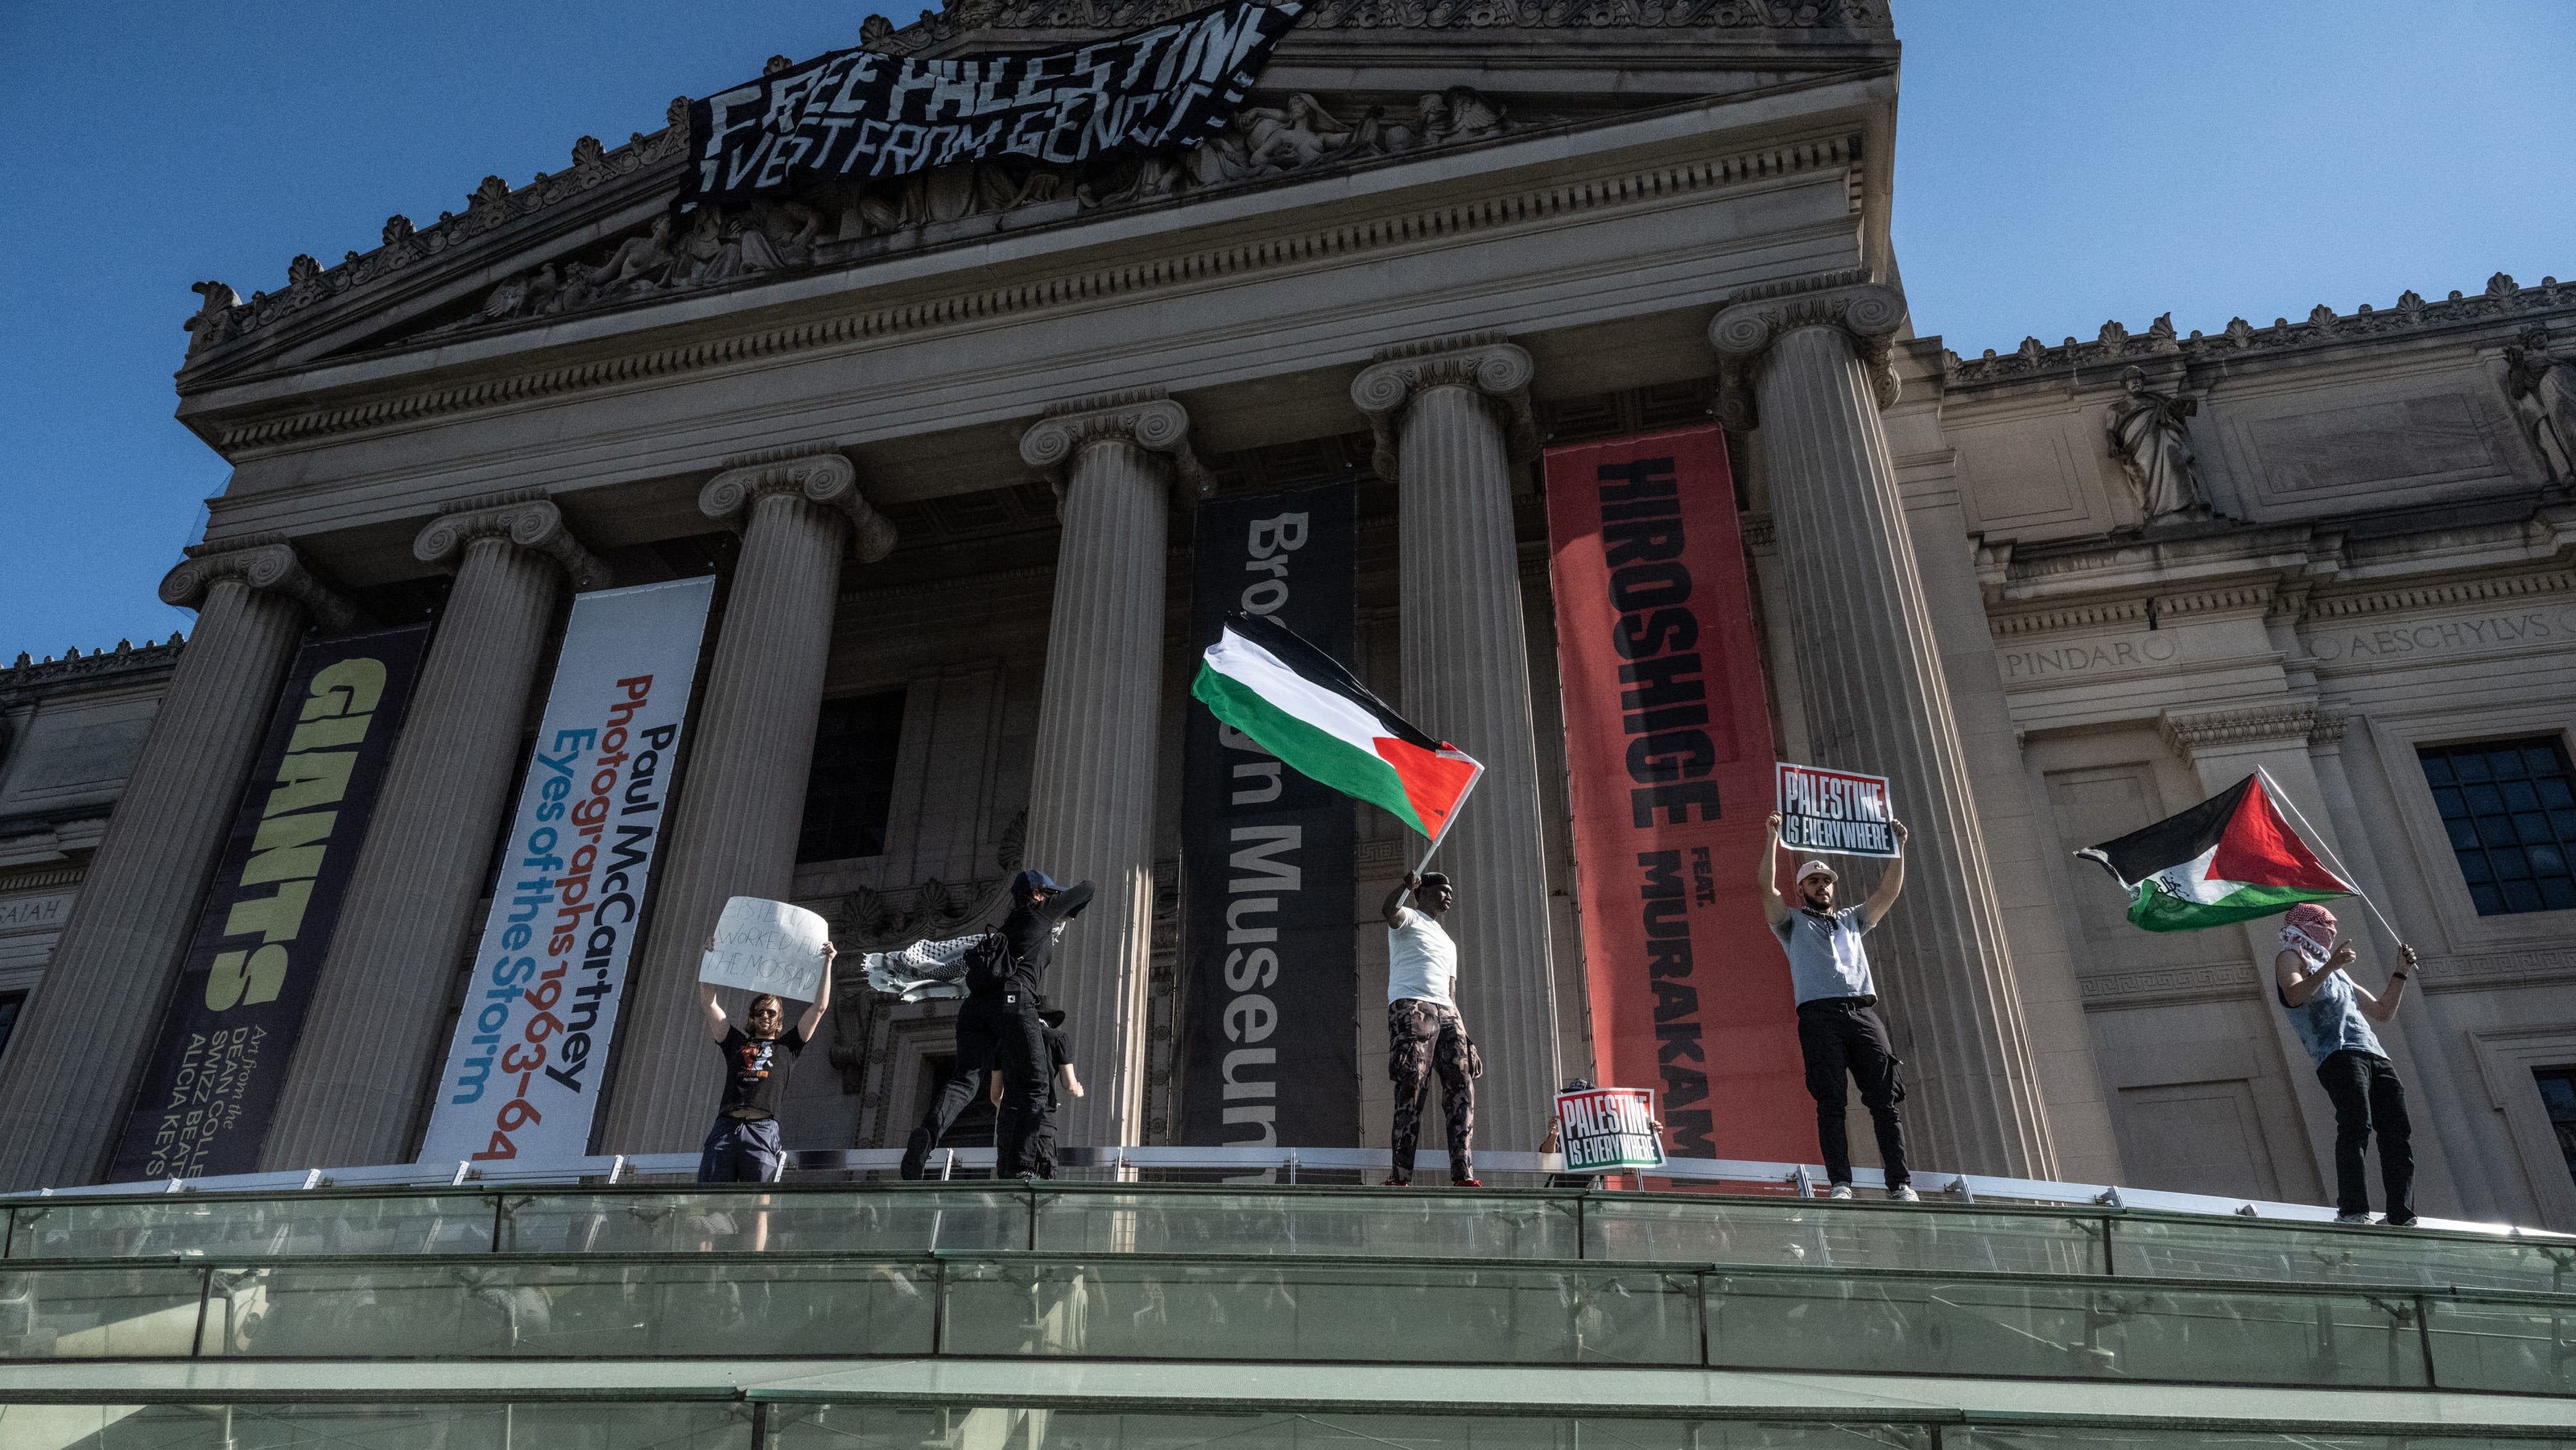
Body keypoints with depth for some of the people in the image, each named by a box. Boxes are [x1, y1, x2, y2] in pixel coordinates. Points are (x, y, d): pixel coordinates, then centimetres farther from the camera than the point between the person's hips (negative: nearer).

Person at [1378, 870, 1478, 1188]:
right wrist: (1405, 885, -37)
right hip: (1410, 1006, -7)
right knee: (1412, 1091, -14)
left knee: (1462, 1089, -7)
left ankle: (1462, 1175, -10)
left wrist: (1468, 1044, 18)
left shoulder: (1448, 943, 34)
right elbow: (1389, 911, -15)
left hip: (1445, 1014, 7)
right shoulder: (1408, 918, 12)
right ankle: (1400, 1175, -14)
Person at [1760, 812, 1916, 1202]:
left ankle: (1901, 1184, -9)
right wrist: (1773, 838, -4)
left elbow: (1889, 892, 22)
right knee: (1831, 1102, -10)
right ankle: (1840, 1183, -12)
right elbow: (1768, 887, 3)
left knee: (1885, 1100, -7)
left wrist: (1898, 846, 16)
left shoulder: (1852, 920, 30)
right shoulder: (1793, 923, 19)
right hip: (1820, 1015, -3)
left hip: (1863, 1012, 3)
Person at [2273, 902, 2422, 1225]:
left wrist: (2400, 973, 30)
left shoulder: (2338, 973, 36)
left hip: (2375, 1056, 8)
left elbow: (2382, 1011, 38)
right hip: (2339, 1054, -8)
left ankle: (2401, 1215, -10)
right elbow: (2295, 996, -9)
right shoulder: (2291, 957, 13)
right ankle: (2352, 1210, -31)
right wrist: (2330, 966, -21)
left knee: (2398, 1132, -6)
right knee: (2356, 1125, -23)